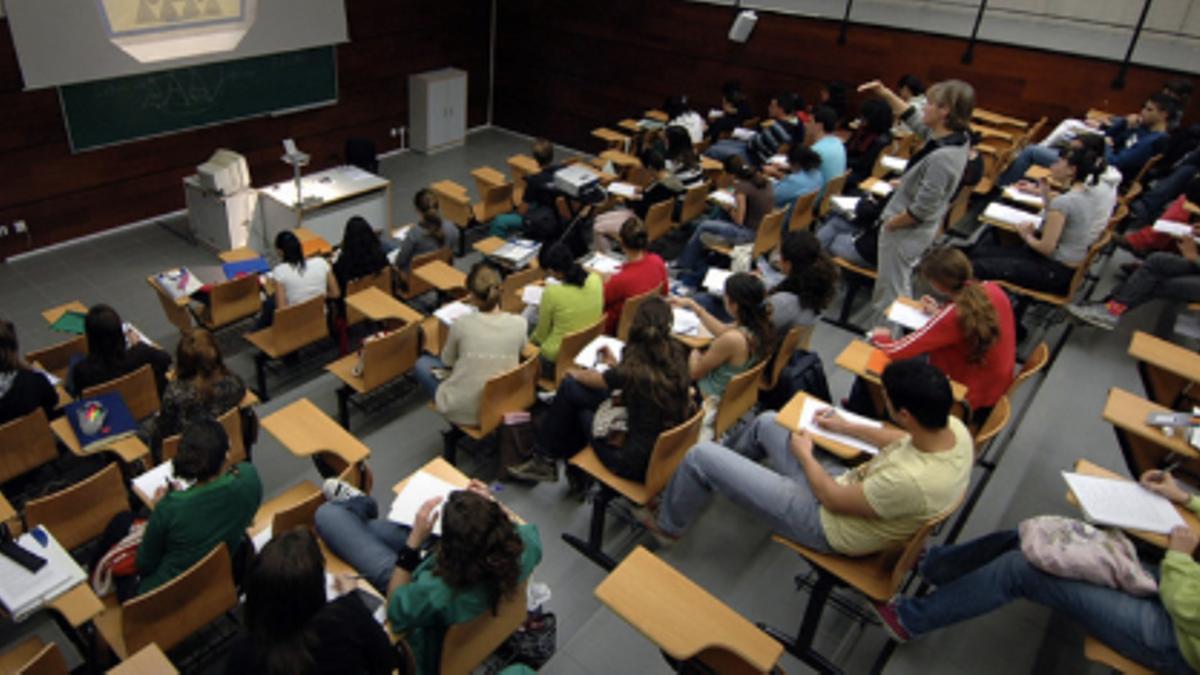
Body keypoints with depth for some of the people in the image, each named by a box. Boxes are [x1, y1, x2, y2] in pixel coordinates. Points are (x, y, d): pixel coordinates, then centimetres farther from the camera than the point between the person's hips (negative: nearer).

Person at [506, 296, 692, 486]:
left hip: (636, 464, -7)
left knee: (570, 387, 4)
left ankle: (544, 460, 21)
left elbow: (593, 379, -4)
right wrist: (616, 366, 20)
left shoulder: (636, 369, -24)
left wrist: (574, 373, 18)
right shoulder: (677, 355, -8)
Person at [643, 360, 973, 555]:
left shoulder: (912, 482, -39)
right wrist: (848, 427, 11)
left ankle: (668, 525, 23)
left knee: (701, 456, -6)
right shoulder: (954, 427, -16)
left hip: (828, 525, -9)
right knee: (767, 422, 23)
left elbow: (834, 501, -23)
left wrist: (804, 453, -8)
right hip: (853, 488, 9)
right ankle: (725, 476, 50)